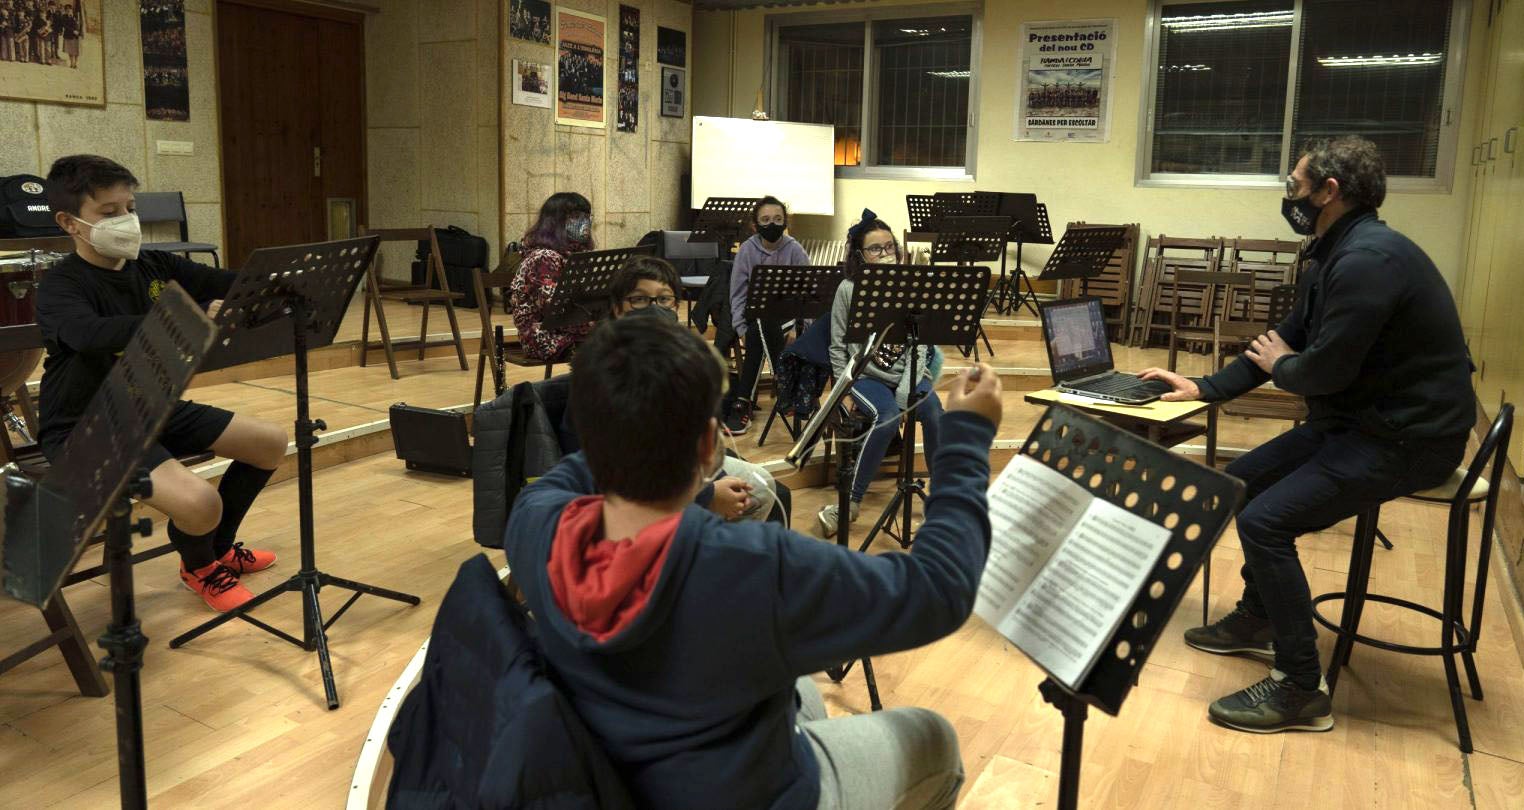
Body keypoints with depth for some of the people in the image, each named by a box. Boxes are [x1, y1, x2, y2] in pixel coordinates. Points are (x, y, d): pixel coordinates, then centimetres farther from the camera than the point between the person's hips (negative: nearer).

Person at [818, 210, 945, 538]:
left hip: (907, 376, 2)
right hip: (866, 376, -2)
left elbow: (919, 344, 0)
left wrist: (906, 392, -12)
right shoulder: (848, 289, -1)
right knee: (888, 417, -32)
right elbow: (838, 345, 4)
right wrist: (846, 387, -7)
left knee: (934, 413, -27)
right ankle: (850, 502, -24)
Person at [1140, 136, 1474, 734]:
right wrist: (1204, 388, 12)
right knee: (1245, 481, 15)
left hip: (1408, 438, -11)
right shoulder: (1336, 255, 10)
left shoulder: (1368, 260, -24)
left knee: (1264, 521, -20)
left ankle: (1301, 691, -9)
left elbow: (1325, 371, -26)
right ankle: (1258, 620, 31)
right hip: (1363, 418, 11)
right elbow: (1286, 342, 16)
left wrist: (1281, 367, -3)